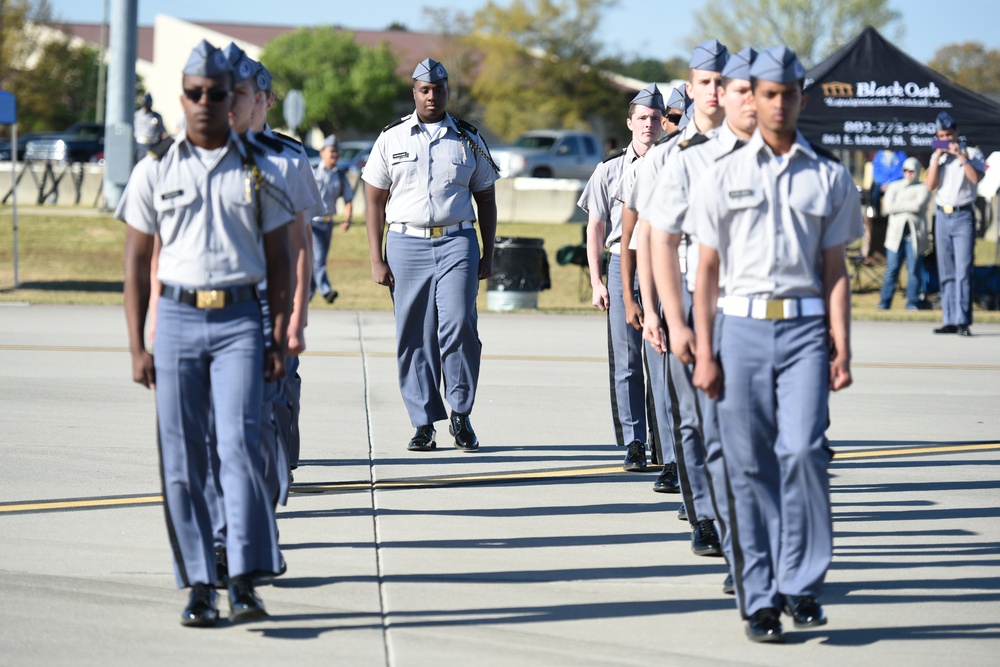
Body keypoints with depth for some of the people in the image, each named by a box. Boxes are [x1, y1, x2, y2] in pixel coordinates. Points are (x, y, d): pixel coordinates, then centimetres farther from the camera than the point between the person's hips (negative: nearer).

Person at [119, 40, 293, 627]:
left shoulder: (259, 171, 7)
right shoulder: (155, 171, 7)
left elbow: (280, 261, 9)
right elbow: (137, 262, 9)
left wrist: (280, 340, 1)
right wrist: (138, 348, 3)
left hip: (239, 321, -1)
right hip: (177, 319, 1)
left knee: (240, 443, -14)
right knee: (182, 458, 0)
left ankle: (246, 581, -14)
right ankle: (199, 586, 5)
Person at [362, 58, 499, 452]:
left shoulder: (469, 141, 10)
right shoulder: (391, 140, 8)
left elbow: (486, 200, 16)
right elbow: (374, 201, 8)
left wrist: (488, 255, 9)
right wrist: (376, 260, 1)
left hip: (457, 242, 0)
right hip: (406, 243, 1)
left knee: (458, 326, -14)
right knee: (414, 335, -1)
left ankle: (461, 415, 1)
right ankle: (424, 424, 5)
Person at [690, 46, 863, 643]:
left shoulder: (829, 176, 10)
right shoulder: (724, 177, 9)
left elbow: (835, 269, 10)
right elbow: (708, 269, 8)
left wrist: (841, 347, 1)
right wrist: (704, 352, 2)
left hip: (805, 326, 0)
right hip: (742, 326, 0)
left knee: (803, 449, -16)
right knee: (749, 465, -1)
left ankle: (802, 584, -6)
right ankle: (761, 600, 5)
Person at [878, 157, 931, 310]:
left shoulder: (922, 188, 9)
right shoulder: (894, 186, 17)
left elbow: (918, 205, -9)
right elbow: (887, 207, 3)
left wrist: (899, 206, -1)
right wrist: (908, 207, -2)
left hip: (915, 234, -2)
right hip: (896, 233, 2)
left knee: (914, 270, -4)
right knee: (892, 269, -5)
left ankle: (912, 302, 1)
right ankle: (885, 302, -2)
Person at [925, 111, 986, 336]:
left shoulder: (972, 153, 3)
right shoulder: (937, 156, 15)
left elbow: (976, 178, -14)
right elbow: (930, 185, 3)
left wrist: (960, 155, -15)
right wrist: (937, 157, -4)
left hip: (963, 217, -5)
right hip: (942, 216, 5)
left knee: (963, 271, -13)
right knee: (946, 273, 4)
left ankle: (963, 321, -17)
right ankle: (950, 320, 7)